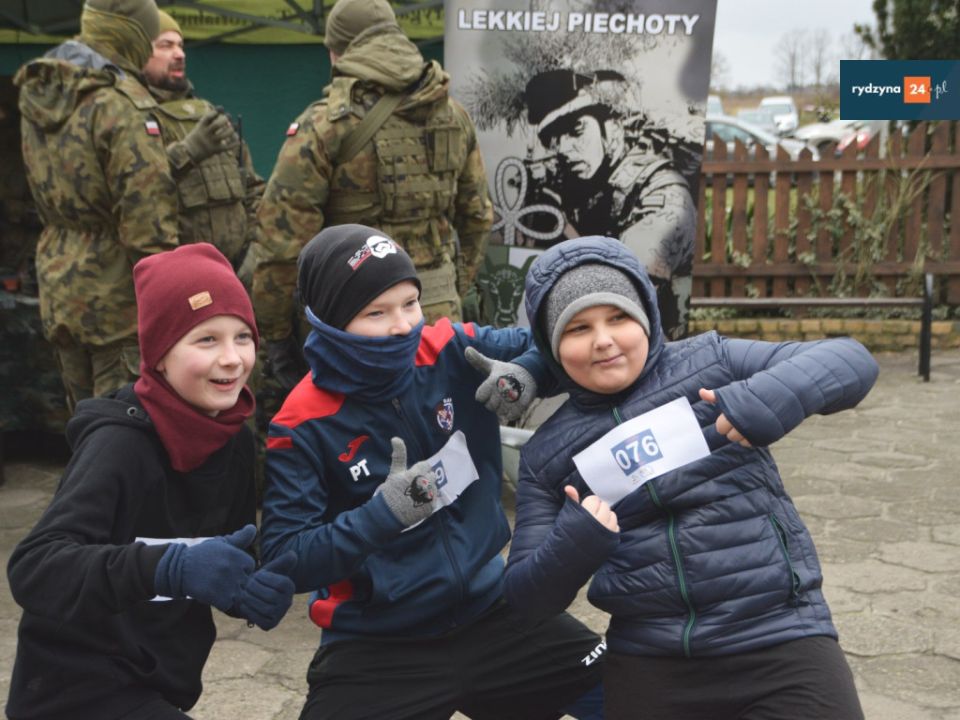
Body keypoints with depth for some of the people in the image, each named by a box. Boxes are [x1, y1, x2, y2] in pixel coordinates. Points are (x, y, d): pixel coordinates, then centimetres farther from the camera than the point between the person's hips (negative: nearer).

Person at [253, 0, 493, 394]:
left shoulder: (326, 123, -10)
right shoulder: (453, 115, 9)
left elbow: (284, 235, -12)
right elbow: (476, 217, 15)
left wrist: (275, 331, -4)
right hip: (438, 307, 5)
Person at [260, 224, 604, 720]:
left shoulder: (454, 353, -8)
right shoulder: (304, 427, -16)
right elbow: (285, 561, -16)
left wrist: (526, 372, -19)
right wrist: (383, 513, -28)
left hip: (489, 612, 4)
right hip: (377, 649, -3)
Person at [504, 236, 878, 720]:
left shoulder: (710, 362, 0)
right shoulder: (548, 453, 6)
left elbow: (851, 361, -3)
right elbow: (527, 595, 6)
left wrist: (779, 391, -24)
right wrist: (572, 548, -16)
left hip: (780, 645, -2)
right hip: (647, 671, 3)